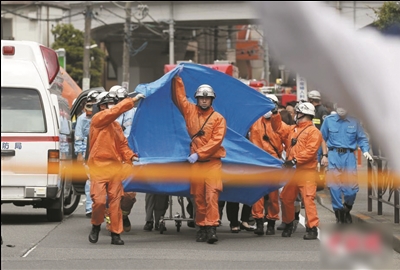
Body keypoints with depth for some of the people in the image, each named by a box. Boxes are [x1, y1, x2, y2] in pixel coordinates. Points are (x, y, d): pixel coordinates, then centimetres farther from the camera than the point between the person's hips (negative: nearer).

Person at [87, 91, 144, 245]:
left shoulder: (115, 125, 16)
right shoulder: (98, 119, -4)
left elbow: (122, 144, 15)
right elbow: (116, 111, -16)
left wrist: (130, 156, -3)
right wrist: (133, 100, -15)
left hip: (115, 167, 6)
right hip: (98, 167, -6)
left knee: (115, 201, 2)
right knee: (99, 200, -9)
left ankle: (115, 234, 5)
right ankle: (96, 226, 16)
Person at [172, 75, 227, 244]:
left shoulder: (218, 118, 1)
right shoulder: (190, 111, 12)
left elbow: (216, 140, -8)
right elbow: (178, 97, 13)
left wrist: (199, 153, -14)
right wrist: (177, 79, 5)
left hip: (212, 162, -3)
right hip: (195, 162, 3)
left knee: (212, 195, -14)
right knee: (198, 196, 4)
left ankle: (211, 228, -19)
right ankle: (201, 227, 11)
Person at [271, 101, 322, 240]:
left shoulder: (313, 132, -7)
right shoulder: (292, 129, 20)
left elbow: (310, 150, -17)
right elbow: (279, 127, 23)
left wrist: (296, 160, -22)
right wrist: (275, 114, 10)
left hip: (306, 172, -8)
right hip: (291, 171, 8)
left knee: (308, 198, -14)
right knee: (286, 198, 13)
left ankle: (312, 228, -14)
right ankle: (288, 225, 30)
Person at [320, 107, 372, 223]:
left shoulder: (354, 122, 5)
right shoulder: (329, 120, 5)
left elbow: (362, 138, 8)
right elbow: (323, 138, 10)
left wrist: (366, 151, -8)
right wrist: (324, 155, 4)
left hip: (349, 156, 0)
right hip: (333, 155, 0)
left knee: (352, 186, -4)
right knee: (334, 186, -3)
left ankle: (347, 209, 22)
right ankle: (339, 212, 9)